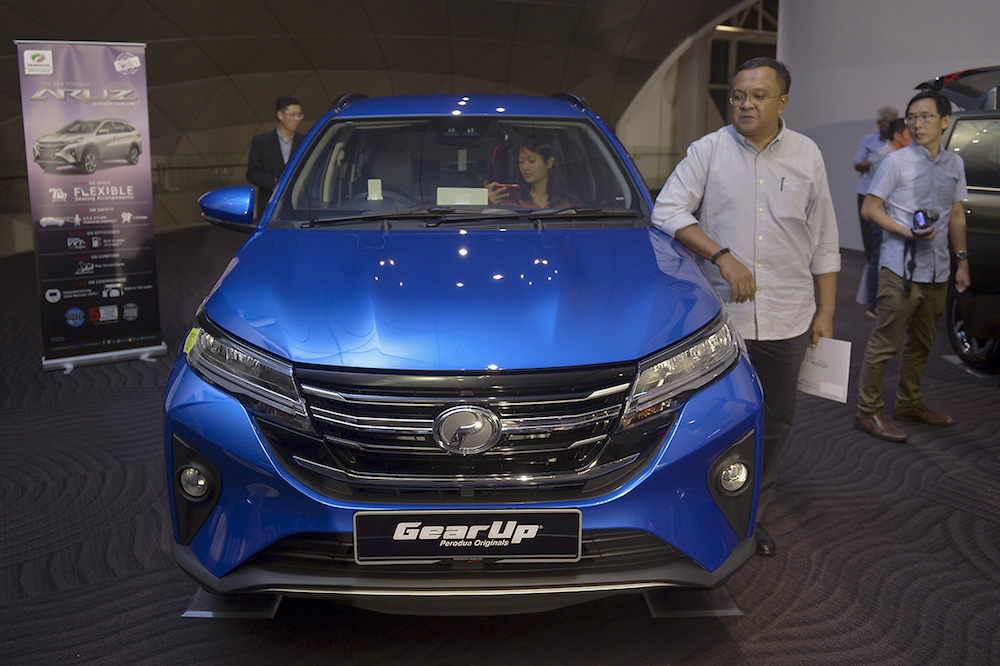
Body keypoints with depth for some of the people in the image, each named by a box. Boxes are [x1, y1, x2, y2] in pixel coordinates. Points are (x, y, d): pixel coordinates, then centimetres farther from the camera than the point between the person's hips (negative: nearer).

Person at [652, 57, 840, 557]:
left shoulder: (806, 155, 9)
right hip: (722, 314, -3)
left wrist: (826, 312, 8)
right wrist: (723, 256, -18)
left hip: (787, 319, 3)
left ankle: (751, 516, 27)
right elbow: (666, 211, -8)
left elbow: (824, 242, 12)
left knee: (774, 422, 11)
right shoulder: (708, 150, 1)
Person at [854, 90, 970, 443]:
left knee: (921, 343, 16)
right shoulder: (896, 162, -6)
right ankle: (868, 412, 4)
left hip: (937, 271, 6)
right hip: (901, 269, -6)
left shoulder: (954, 164, 11)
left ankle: (909, 403, 31)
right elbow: (869, 208, -7)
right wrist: (907, 232, -19)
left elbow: (957, 216, 17)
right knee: (885, 342, -5)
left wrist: (962, 261, 12)